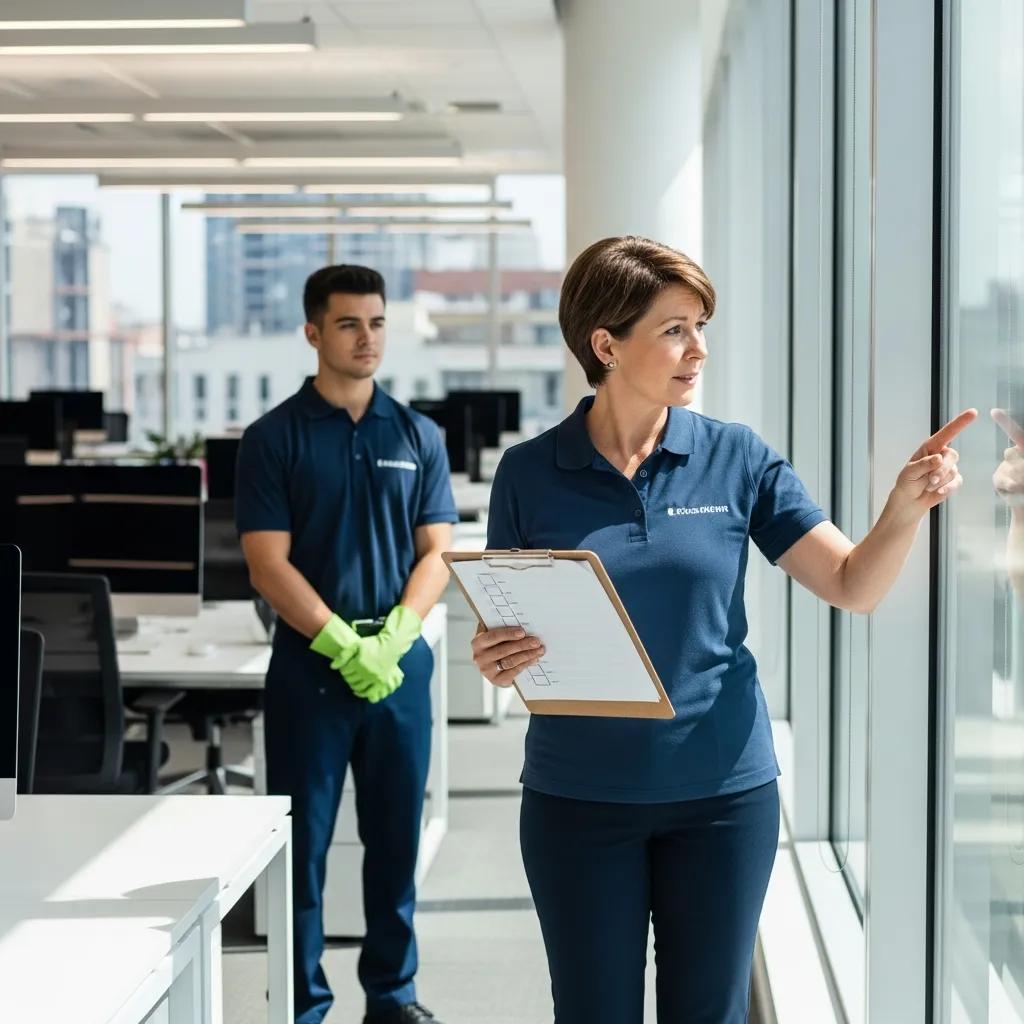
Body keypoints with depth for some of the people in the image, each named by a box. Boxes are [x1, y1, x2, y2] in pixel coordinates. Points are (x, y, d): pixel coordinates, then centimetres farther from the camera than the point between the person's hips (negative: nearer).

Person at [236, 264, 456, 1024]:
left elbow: (437, 550, 4)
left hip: (401, 666, 3)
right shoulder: (274, 438, -2)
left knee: (396, 835, 9)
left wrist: (394, 635, -12)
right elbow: (269, 563, -7)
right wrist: (343, 644, -16)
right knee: (303, 841, 2)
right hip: (309, 666, -3)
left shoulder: (418, 436, 8)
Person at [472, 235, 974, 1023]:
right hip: (578, 796, -1)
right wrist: (493, 661, -19)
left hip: (724, 788, 1)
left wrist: (907, 505, -22)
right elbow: (506, 631, 3)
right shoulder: (531, 473, -4)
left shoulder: (737, 459, -3)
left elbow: (854, 586, -5)